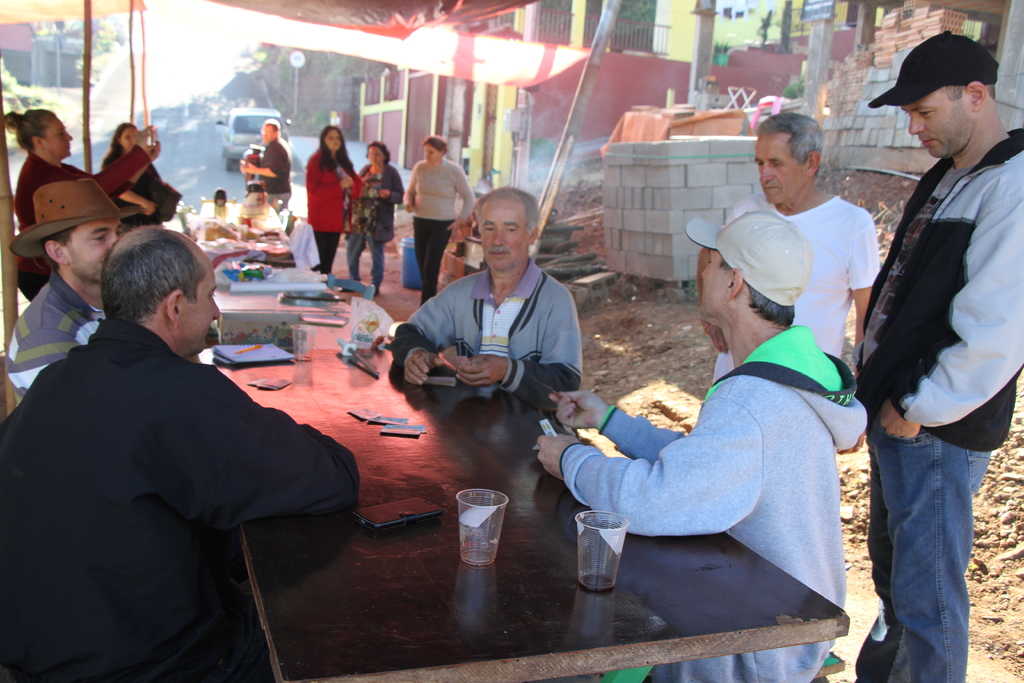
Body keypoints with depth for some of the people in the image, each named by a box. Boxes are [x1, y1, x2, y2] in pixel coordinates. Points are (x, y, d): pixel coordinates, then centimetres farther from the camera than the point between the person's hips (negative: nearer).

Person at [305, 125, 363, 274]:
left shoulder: (343, 161, 16)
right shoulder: (316, 161, -6)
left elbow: (357, 183, 12)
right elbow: (313, 190, -14)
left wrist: (350, 184, -11)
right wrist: (339, 186, -19)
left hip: (337, 219, 7)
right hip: (321, 220, -7)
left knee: (329, 259, 11)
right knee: (317, 261, -7)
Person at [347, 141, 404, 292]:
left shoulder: (391, 173, -5)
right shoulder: (365, 170, 10)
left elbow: (400, 196, -6)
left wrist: (389, 194, -25)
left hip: (377, 222, -5)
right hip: (358, 219, 5)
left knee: (377, 254, 3)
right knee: (351, 251, 10)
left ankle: (375, 285, 15)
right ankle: (353, 281, 24)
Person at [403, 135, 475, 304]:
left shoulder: (454, 170, -7)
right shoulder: (419, 167, 2)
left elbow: (469, 198, 0)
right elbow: (410, 191, 16)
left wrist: (460, 221, -8)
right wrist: (408, 202, -7)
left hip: (442, 225, -4)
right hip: (420, 222, 4)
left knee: (430, 266, -11)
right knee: (422, 265, 6)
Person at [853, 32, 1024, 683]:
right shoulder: (945, 180, 12)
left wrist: (919, 408, -15)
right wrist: (882, 392, 13)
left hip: (937, 434, -10)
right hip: (897, 416, 10)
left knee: (927, 595, 2)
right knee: (891, 565, 24)